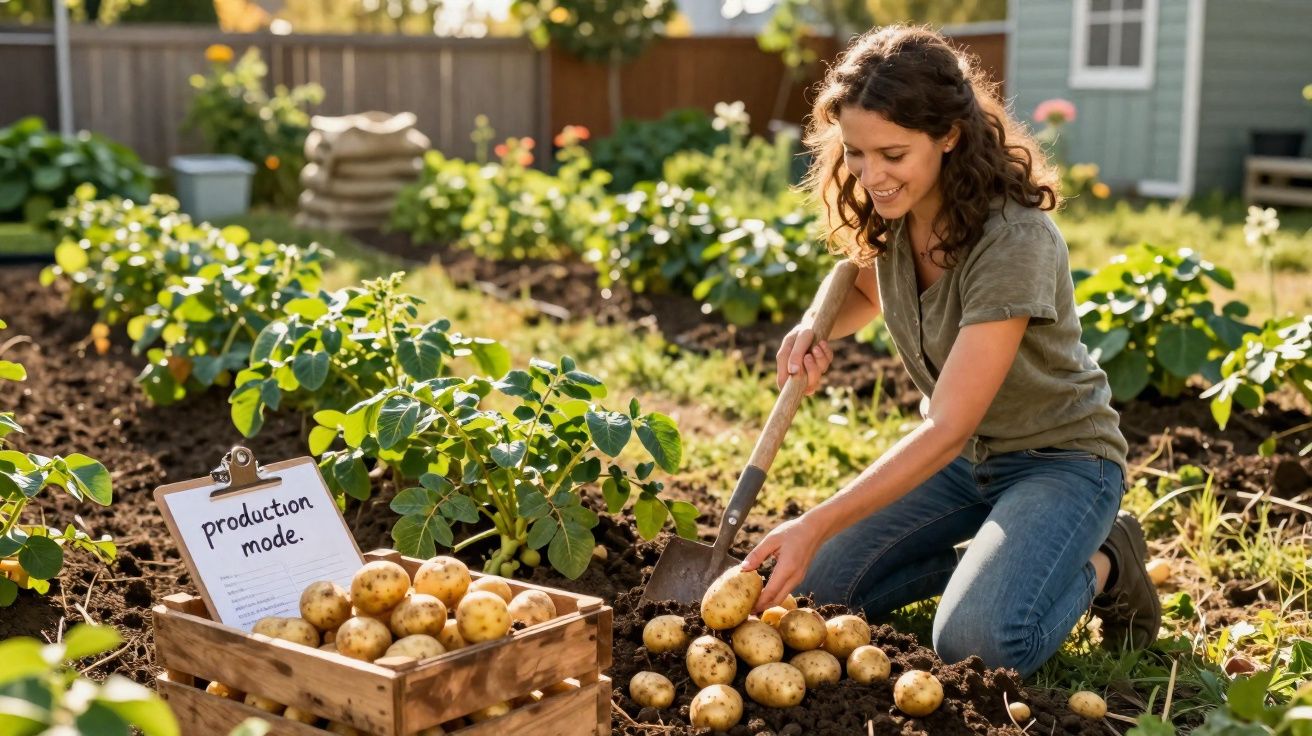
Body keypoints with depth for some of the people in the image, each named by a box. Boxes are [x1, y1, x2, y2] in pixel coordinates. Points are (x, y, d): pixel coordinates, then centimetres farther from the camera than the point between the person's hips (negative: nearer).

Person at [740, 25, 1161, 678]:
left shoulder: (1013, 240, -30)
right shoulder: (890, 214, -8)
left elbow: (946, 428, -31)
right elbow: (867, 288, 17)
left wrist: (817, 525, -36)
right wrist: (817, 329, -8)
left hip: (1057, 458, -7)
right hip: (958, 454, 7)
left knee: (980, 640, -29)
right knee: (815, 591, -7)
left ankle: (1102, 564, 1)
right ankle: (996, 557, 11)